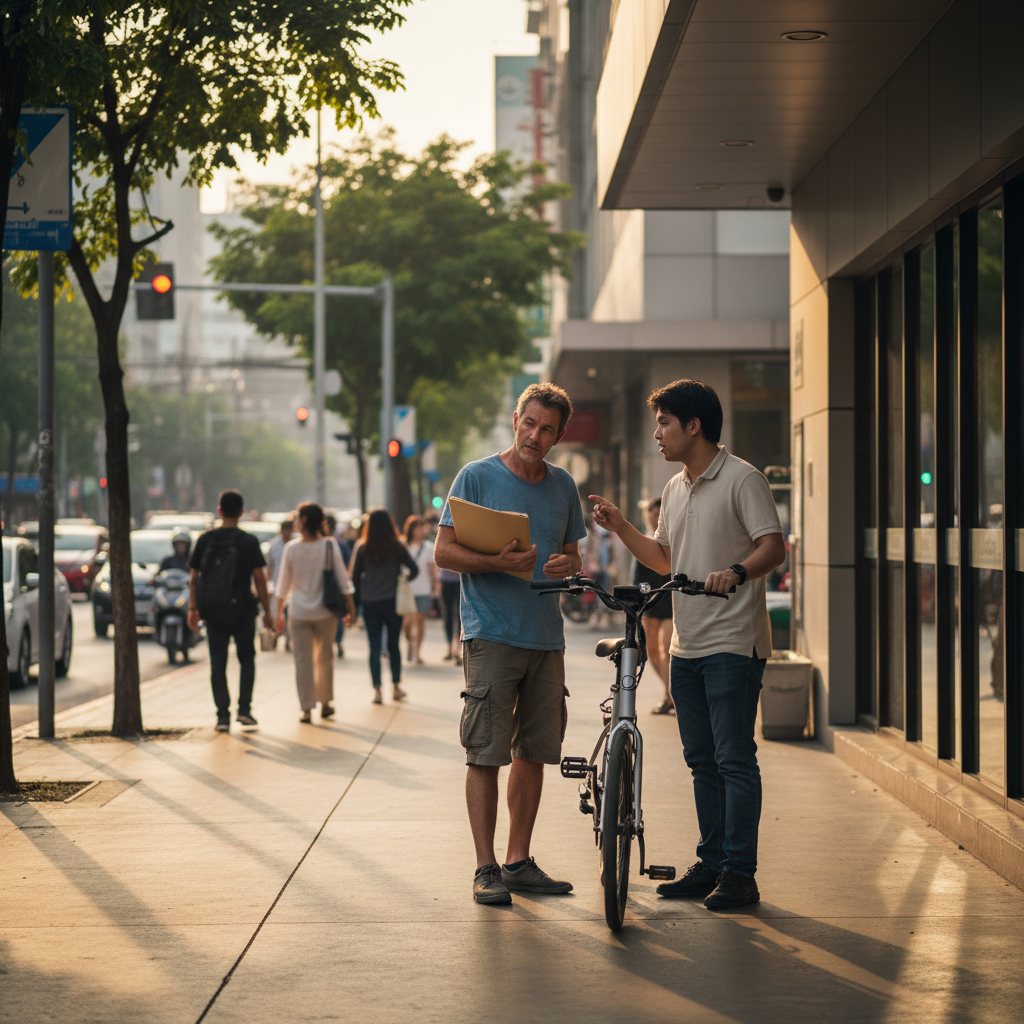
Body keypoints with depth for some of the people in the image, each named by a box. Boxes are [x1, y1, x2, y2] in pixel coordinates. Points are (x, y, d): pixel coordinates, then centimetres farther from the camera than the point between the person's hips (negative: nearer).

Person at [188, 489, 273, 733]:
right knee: (246, 658, 14)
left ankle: (223, 715, 2)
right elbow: (259, 578, -5)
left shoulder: (205, 540, 2)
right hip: (242, 610, -2)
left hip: (213, 611, 2)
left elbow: (193, 578, 3)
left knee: (218, 663, 6)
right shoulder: (248, 541, -5)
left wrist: (193, 609, 10)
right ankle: (244, 709, 4)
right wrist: (267, 611, 1)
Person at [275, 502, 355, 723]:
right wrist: (349, 606, 7)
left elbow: (284, 584, 1)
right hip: (325, 611, 1)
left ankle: (307, 709, 1)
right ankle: (325, 703, 24)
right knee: (325, 657, 17)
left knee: (303, 660, 4)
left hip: (298, 612, -1)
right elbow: (342, 579, -3)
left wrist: (279, 612, 11)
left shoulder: (291, 548, -6)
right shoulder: (330, 546, -7)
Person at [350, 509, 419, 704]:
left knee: (374, 647, 3)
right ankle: (396, 687, 17)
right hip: (393, 602, 0)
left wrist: (359, 597, 10)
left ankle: (377, 690, 0)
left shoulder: (362, 548, -3)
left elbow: (354, 576, 0)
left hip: (370, 603, 0)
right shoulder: (397, 546, -3)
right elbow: (414, 570, -5)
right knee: (393, 645, 13)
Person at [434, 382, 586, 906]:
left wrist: (567, 563, -3)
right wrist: (497, 563, -21)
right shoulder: (476, 477, -2)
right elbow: (444, 551, -5)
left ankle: (519, 862, 18)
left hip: (546, 637, 5)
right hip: (491, 634, -5)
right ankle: (485, 868, -2)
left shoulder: (562, 485, 13)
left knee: (533, 753, 9)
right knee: (486, 754, -7)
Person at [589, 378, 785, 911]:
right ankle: (710, 865, 20)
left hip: (733, 645, -8)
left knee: (734, 759, -7)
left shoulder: (742, 479, -8)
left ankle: (739, 873, -4)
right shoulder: (675, 489, 17)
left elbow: (774, 547, -17)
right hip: (686, 646, 8)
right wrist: (620, 526, 13)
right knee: (702, 761, 12)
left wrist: (736, 572, -35)